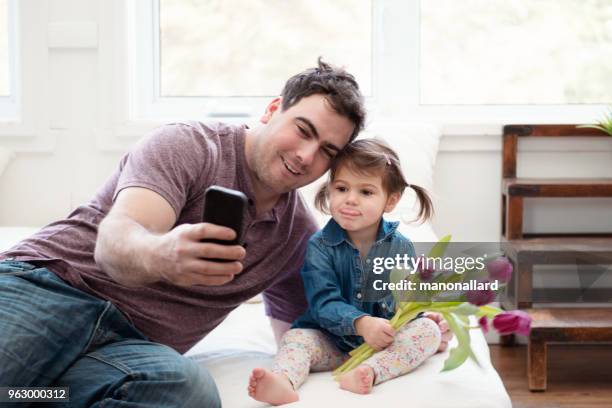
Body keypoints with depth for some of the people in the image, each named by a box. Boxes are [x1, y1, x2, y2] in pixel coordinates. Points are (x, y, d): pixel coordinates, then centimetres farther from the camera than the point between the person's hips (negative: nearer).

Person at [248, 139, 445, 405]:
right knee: (296, 337, -25)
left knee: (428, 330, -22)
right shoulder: (319, 246, -7)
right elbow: (323, 302, -18)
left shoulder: (401, 247, -1)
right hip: (332, 343, -1)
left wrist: (430, 318, -22)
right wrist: (361, 323, -35)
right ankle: (283, 383, -57)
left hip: (385, 343, 1)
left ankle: (369, 372, -42)